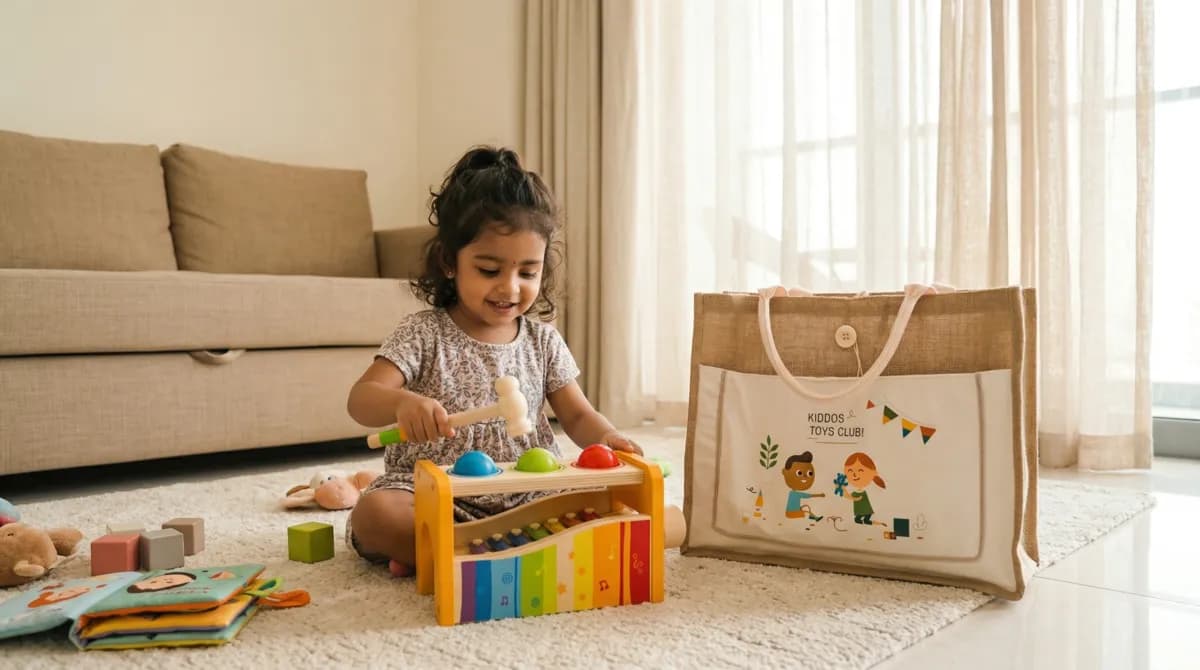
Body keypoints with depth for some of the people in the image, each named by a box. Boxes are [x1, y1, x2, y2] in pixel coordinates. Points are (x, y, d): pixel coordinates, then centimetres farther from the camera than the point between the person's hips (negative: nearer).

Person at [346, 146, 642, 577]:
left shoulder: (542, 340, 7)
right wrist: (403, 402, -37)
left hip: (526, 495, 4)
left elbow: (577, 415, 11)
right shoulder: (424, 333, -3)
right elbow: (361, 399, -13)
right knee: (374, 512, -31)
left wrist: (605, 436, -13)